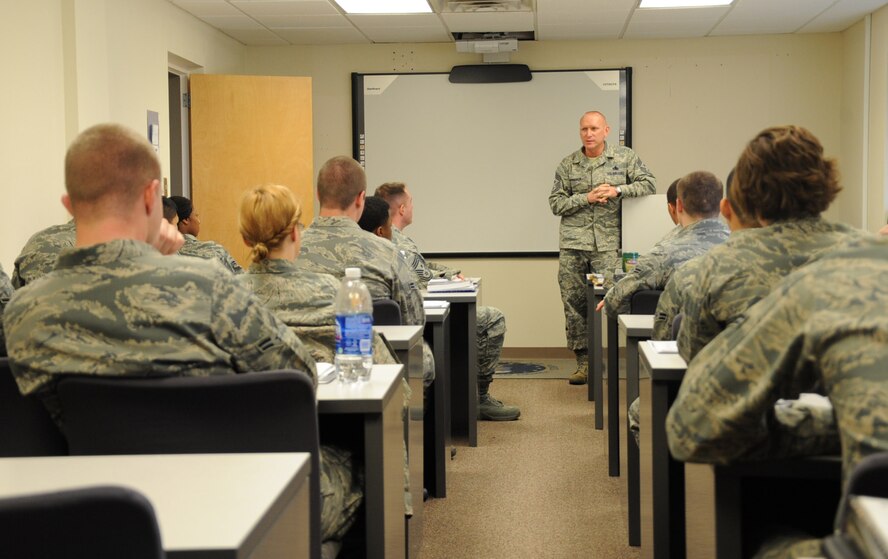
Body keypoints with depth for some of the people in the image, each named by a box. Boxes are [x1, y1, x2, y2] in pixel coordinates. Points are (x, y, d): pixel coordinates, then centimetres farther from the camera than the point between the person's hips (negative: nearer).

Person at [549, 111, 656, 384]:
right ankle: (583, 361, 11)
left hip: (607, 245, -2)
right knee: (573, 303, 2)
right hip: (573, 244, 2)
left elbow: (649, 184, 3)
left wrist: (617, 190, -11)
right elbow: (556, 202, 5)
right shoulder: (568, 165, 9)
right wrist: (586, 198, -9)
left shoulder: (624, 157, 7)